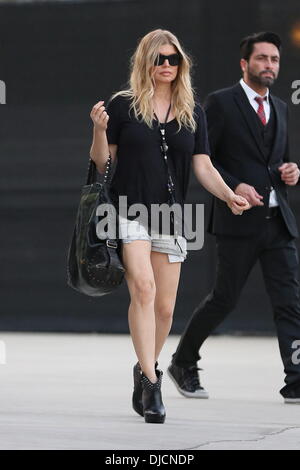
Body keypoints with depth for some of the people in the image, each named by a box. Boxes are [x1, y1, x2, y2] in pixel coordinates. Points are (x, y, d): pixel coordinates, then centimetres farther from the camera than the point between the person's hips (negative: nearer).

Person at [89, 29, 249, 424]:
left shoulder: (192, 113, 10)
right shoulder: (123, 106, 1)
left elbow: (203, 166, 8)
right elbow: (102, 163, 5)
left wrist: (228, 195, -8)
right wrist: (100, 131, -14)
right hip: (129, 211, -3)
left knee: (165, 306, 3)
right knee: (143, 287, -21)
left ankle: (145, 370, 27)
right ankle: (150, 381, -21)